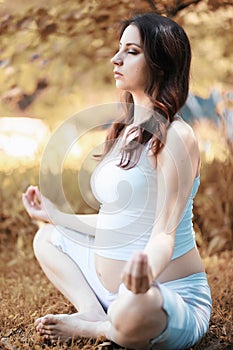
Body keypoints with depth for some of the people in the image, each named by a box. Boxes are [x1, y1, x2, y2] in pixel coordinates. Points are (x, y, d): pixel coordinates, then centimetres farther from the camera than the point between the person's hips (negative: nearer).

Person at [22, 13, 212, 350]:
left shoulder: (175, 137, -16)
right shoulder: (124, 132, 11)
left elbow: (165, 233, -24)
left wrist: (146, 276, -47)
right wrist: (55, 215, 29)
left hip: (169, 297, -9)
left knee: (132, 313, -43)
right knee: (46, 237, 20)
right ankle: (93, 315, -5)